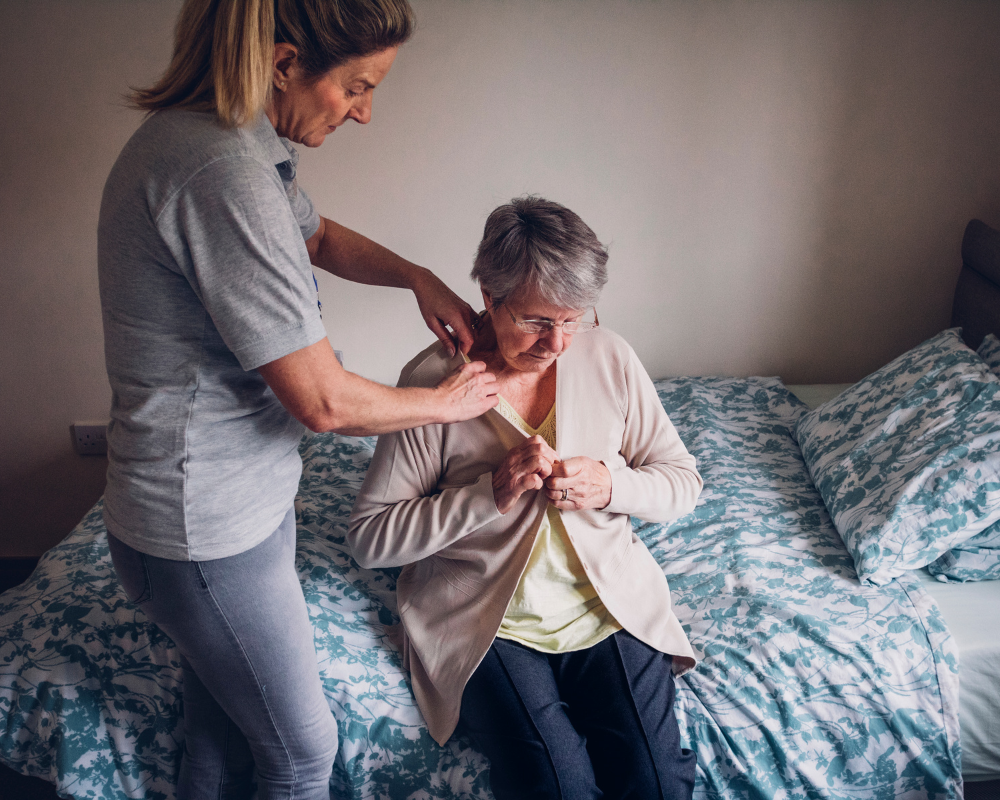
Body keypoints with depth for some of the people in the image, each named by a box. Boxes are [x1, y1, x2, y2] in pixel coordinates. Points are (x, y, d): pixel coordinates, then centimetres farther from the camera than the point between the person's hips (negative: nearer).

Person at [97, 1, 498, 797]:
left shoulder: (246, 142, 3)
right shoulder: (224, 172, -29)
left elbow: (320, 236, 23)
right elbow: (324, 401, -25)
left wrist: (420, 278, 7)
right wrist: (447, 401, -8)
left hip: (235, 499, 9)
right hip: (206, 530, -9)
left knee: (220, 733, 26)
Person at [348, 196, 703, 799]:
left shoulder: (608, 357, -1)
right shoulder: (433, 380, -11)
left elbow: (683, 480, 8)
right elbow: (370, 537, -9)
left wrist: (610, 485, -14)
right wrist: (490, 494, -20)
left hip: (609, 605, 3)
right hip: (483, 620, -2)